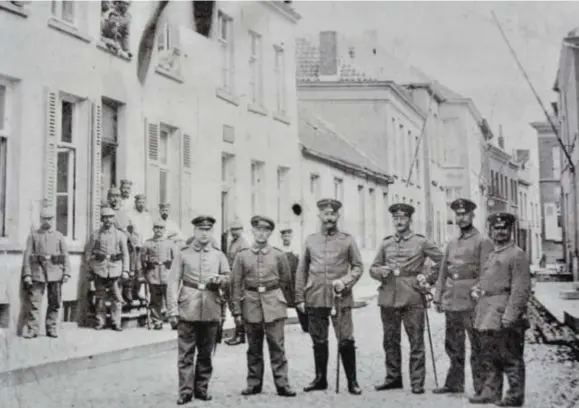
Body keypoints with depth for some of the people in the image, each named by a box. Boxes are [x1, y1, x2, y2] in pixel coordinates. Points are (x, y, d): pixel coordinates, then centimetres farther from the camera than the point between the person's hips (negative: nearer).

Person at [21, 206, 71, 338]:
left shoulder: (59, 236, 13)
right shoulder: (33, 236, 9)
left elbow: (65, 256, 9)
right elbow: (27, 256, 3)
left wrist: (66, 273, -1)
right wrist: (27, 275, -6)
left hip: (55, 273, 2)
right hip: (38, 273, -2)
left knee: (55, 303, 4)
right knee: (34, 302, -7)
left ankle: (52, 329, 13)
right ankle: (31, 330, -3)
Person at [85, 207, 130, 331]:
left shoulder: (120, 235, 8)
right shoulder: (96, 235, 6)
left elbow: (125, 254, 7)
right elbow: (88, 254, 10)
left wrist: (125, 271, 0)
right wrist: (90, 270, 6)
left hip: (115, 269, 0)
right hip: (99, 269, 0)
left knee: (117, 298, -3)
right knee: (100, 297, 4)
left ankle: (116, 323, 4)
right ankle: (100, 321, 15)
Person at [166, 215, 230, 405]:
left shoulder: (219, 255, 11)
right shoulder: (183, 254, 3)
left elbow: (228, 279, 13)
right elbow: (173, 282, -2)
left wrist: (218, 279, -11)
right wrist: (172, 310, -10)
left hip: (211, 310, 3)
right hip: (188, 310, -3)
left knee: (206, 353, 9)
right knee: (186, 353, -3)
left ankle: (201, 389, 18)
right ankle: (185, 390, 1)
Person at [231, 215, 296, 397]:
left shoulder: (278, 255, 3)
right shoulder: (242, 256, 3)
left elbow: (285, 282, 10)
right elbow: (236, 284, 3)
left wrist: (286, 303, 11)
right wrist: (237, 311, 0)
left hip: (274, 304, -1)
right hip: (251, 305, 1)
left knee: (277, 346, -2)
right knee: (254, 348, 8)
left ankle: (282, 384, 3)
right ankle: (254, 384, 18)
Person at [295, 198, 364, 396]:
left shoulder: (347, 240, 4)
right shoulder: (310, 240, 9)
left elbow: (358, 266, 5)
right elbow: (301, 271, 10)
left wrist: (345, 281, -13)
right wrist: (299, 298, 5)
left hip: (341, 299, -2)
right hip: (315, 299, 2)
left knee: (346, 341, -3)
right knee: (319, 341, 10)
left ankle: (352, 381, 8)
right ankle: (320, 379, 22)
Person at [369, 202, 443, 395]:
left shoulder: (421, 242, 4)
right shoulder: (386, 243, 13)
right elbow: (373, 269, 15)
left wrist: (429, 279, 1)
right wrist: (381, 271, -6)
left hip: (413, 298, -3)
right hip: (389, 297, 3)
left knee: (416, 342, -2)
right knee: (390, 341, 9)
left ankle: (417, 382, 4)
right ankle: (393, 377, 20)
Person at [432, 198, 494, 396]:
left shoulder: (483, 242, -3)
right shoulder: (451, 244, 16)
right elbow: (443, 273, 17)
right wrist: (438, 297, 12)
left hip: (472, 303, -6)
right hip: (451, 302, 6)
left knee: (477, 347, 0)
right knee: (453, 346, 12)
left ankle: (481, 388, 6)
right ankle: (454, 383, 23)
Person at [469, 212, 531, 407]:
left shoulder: (517, 254, -7)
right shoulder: (492, 256, 19)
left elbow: (521, 288, -15)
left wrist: (510, 315, -21)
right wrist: (478, 289, 12)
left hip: (504, 316, -8)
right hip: (488, 315, 8)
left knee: (510, 357, -2)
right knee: (489, 356, 13)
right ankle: (490, 392, 21)